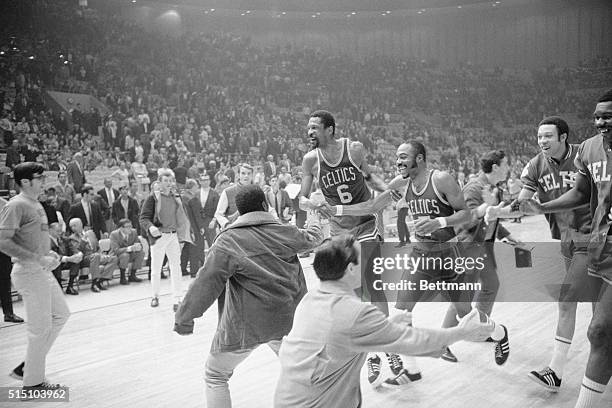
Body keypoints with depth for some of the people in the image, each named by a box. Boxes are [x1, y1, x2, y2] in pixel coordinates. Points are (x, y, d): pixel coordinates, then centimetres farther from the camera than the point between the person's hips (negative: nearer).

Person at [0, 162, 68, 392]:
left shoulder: (37, 204, 14)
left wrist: (49, 254, 8)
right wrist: (38, 258, -23)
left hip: (42, 270, 10)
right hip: (29, 272, -10)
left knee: (61, 314, 17)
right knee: (41, 328, -1)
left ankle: (29, 366, 26)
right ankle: (33, 382, 15)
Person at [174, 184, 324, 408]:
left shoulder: (228, 241, -13)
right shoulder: (285, 232, 0)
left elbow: (206, 283, -17)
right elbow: (311, 238, 21)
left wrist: (184, 318, -9)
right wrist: (316, 227, 44)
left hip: (246, 324, -4)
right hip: (287, 320, 4)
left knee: (215, 375, 16)